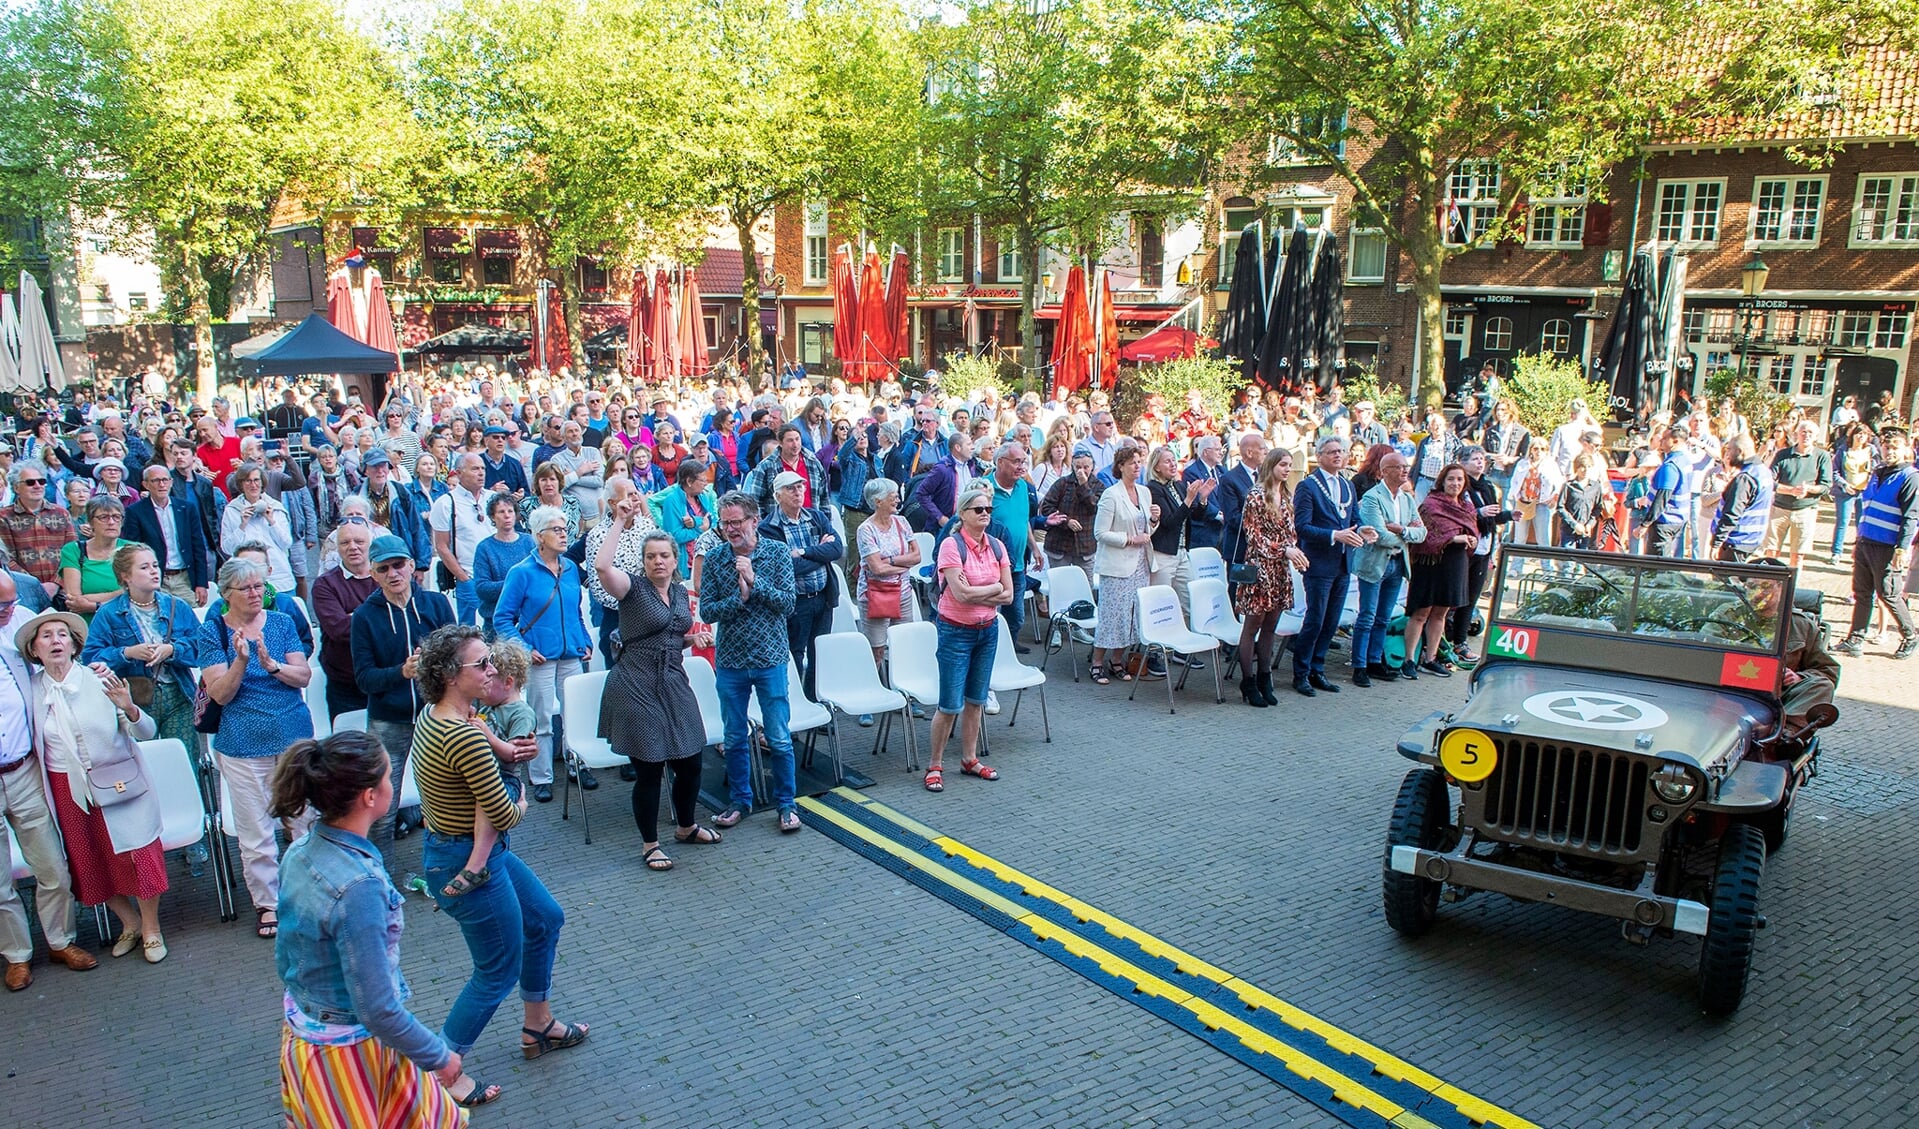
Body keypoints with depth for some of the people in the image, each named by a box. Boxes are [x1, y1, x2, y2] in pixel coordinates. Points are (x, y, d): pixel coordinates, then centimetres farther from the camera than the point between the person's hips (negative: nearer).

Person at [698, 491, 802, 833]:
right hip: (730, 661, 2)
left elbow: (788, 604, -12)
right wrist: (739, 598, -20)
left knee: (779, 739, 3)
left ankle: (787, 803, 17)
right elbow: (706, 611, -6)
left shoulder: (778, 553, -5)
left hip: (770, 659, -2)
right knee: (734, 739, 12)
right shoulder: (714, 558, -2)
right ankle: (740, 801, 28)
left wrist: (754, 581, -21)